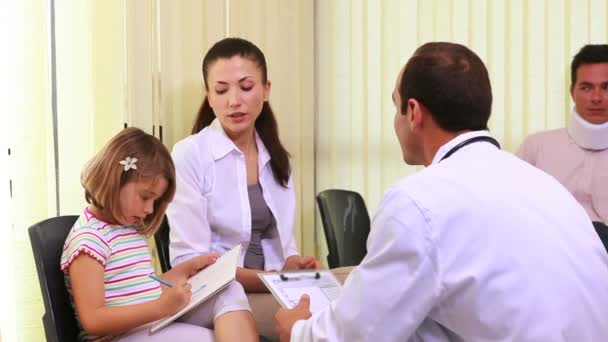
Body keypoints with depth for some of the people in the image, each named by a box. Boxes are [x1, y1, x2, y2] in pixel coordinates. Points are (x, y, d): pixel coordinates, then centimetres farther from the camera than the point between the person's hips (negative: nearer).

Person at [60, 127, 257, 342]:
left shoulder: (131, 227, 16)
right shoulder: (88, 238, -14)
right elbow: (92, 320, -22)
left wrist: (186, 268, 15)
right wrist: (160, 307, -29)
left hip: (159, 323, 9)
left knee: (229, 292, -11)